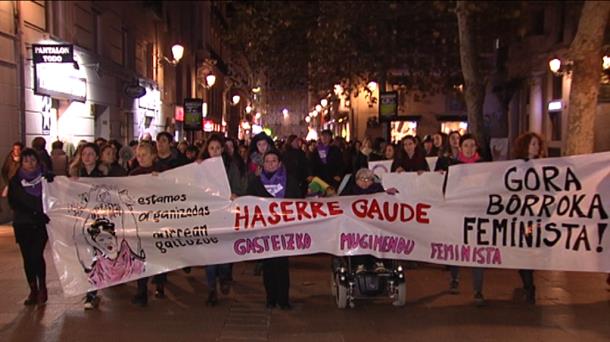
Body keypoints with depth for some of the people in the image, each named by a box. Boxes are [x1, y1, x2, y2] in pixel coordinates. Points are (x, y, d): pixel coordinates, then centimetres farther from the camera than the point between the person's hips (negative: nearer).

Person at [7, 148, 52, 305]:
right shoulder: (15, 181, 4)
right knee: (28, 258, 5)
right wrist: (34, 213, -16)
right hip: (22, 225, 2)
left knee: (36, 255, -13)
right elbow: (13, 203, -4)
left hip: (41, 224, -2)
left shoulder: (45, 178, 2)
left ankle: (42, 288, 3)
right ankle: (33, 291, 15)